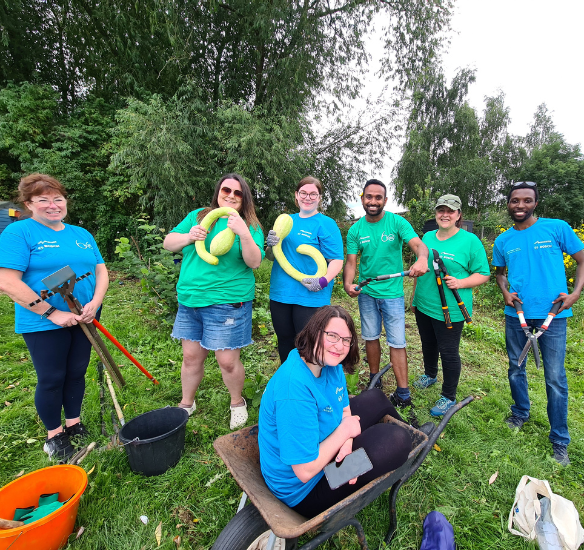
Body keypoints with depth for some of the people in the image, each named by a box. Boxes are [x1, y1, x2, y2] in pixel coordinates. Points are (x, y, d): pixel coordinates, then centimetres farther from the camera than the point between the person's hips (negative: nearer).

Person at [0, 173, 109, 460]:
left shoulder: (82, 234, 9)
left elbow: (101, 271, 7)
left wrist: (95, 303, -10)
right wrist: (53, 313, -18)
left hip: (84, 320, 5)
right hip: (43, 324, -4)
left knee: (76, 373, 15)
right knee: (51, 379, 7)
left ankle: (74, 424, 36)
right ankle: (54, 434, 29)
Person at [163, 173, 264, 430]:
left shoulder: (249, 226, 0)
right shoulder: (198, 216, 11)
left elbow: (254, 262, -12)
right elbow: (168, 243, 9)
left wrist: (244, 233, -26)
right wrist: (188, 237, -10)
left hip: (227, 302, -4)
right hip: (190, 300, 4)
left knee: (227, 361, 0)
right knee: (191, 356, 15)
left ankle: (237, 403, 29)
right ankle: (187, 403, 39)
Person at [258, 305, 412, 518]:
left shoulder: (331, 364, -11)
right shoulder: (294, 390, -37)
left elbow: (345, 410, 3)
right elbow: (305, 472, -31)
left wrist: (346, 443, -16)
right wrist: (344, 432, -20)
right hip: (302, 490, -8)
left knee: (375, 398, 12)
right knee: (398, 440, -14)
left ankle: (412, 434, 43)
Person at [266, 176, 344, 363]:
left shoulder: (326, 224, -4)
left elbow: (337, 260, -10)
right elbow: (270, 257, 15)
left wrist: (323, 281, -27)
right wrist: (271, 246, -7)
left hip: (311, 297, -5)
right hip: (280, 293, 6)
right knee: (285, 343, 18)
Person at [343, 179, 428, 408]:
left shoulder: (397, 222, -7)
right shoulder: (355, 230, 0)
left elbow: (418, 244, -19)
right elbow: (351, 262, -3)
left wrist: (422, 258, -43)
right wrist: (348, 283, -23)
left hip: (392, 292, -3)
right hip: (366, 293, 3)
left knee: (397, 343, 0)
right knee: (371, 337, 15)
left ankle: (403, 394, 13)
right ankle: (374, 380, 34)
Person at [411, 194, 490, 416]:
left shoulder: (470, 241, -8)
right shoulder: (428, 237, 8)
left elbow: (483, 274, -7)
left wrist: (460, 283, -24)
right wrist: (414, 297, 16)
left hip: (450, 310, -5)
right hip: (423, 306, 6)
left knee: (448, 352, 6)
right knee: (428, 345, 22)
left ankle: (449, 397, 24)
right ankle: (430, 375, 48)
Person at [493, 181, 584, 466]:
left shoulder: (557, 227, -2)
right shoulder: (503, 240, 7)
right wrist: (505, 292, -1)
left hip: (552, 313, -3)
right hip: (516, 313, 3)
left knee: (555, 377, 2)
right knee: (516, 369, 15)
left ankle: (560, 441, 19)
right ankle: (520, 413, 38)